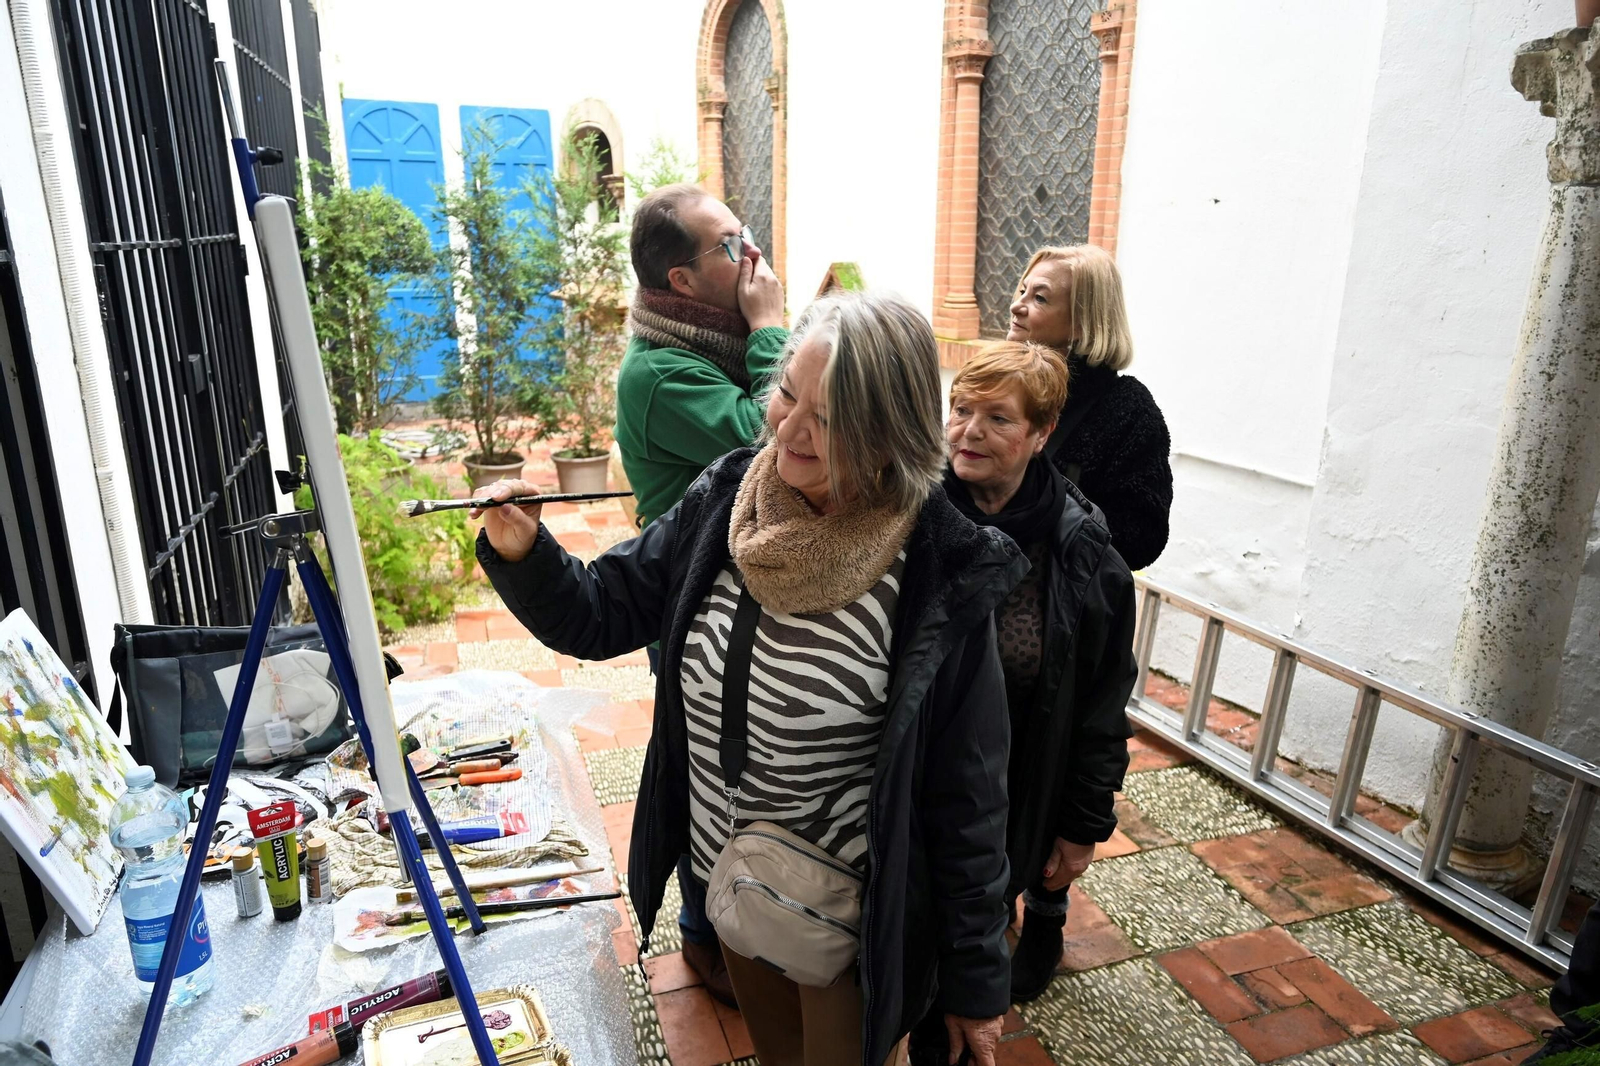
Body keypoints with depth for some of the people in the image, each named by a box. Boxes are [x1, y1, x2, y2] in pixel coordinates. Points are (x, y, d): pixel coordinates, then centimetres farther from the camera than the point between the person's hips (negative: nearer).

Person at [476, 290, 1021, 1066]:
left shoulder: (939, 576, -25)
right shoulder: (723, 501, -12)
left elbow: (967, 794, -17)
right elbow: (599, 616, -5)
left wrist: (976, 978, -8)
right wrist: (521, 555, -24)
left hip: (851, 913, -5)